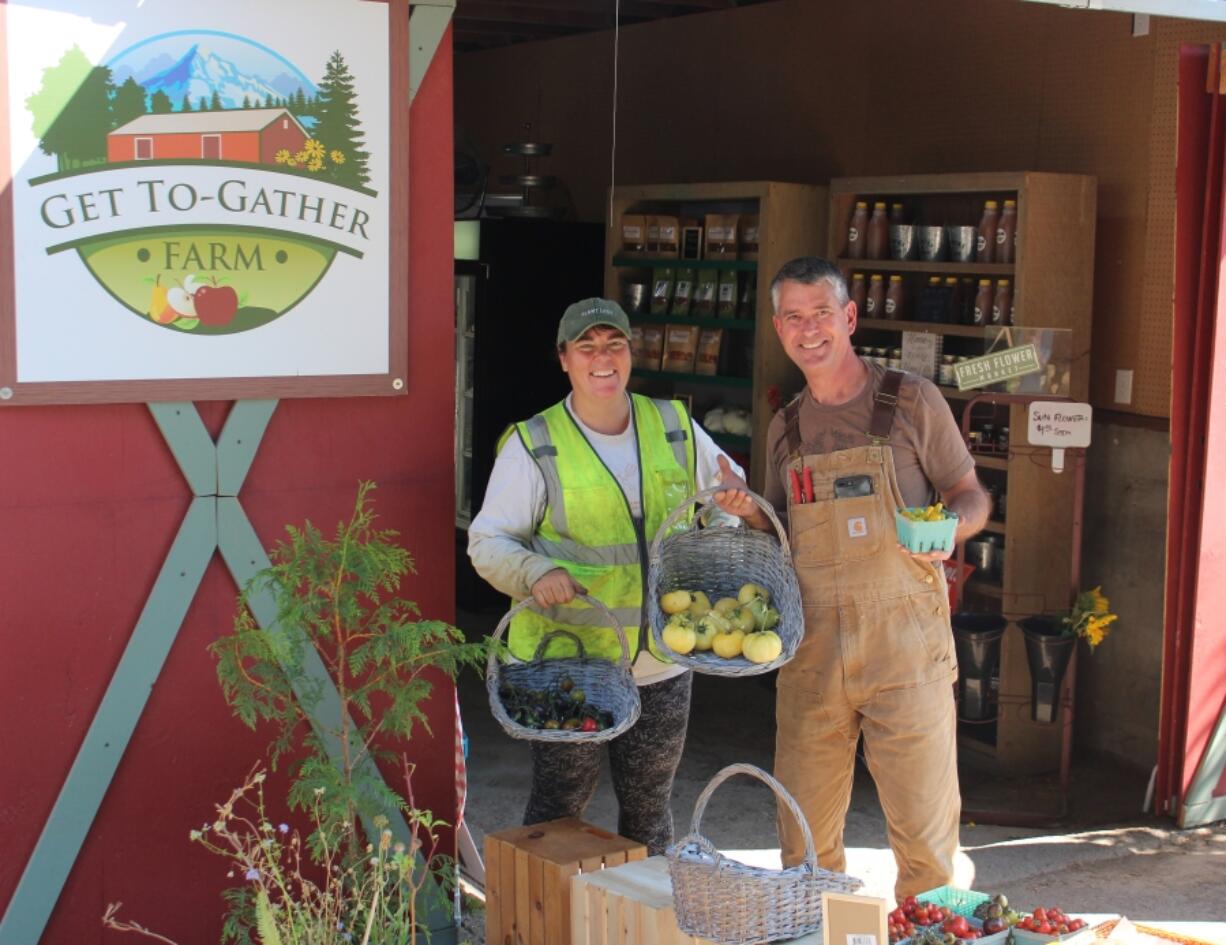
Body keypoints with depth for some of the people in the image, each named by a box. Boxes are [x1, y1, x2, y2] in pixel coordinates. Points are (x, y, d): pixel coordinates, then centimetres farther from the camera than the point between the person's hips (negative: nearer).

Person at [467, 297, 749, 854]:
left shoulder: (674, 426, 7)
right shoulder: (533, 445, -5)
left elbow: (729, 491, 22)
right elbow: (487, 542, -6)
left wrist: (734, 504, 0)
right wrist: (536, 572, -24)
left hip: (662, 660, 4)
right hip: (565, 662, -4)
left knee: (649, 808, 17)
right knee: (558, 807, 5)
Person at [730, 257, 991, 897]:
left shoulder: (911, 401, 1)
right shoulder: (785, 429, 14)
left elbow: (971, 495, 5)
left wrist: (949, 525, -16)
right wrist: (747, 513, 0)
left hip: (905, 648, -4)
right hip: (811, 651, 4)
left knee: (924, 830, 1)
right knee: (804, 837, 8)